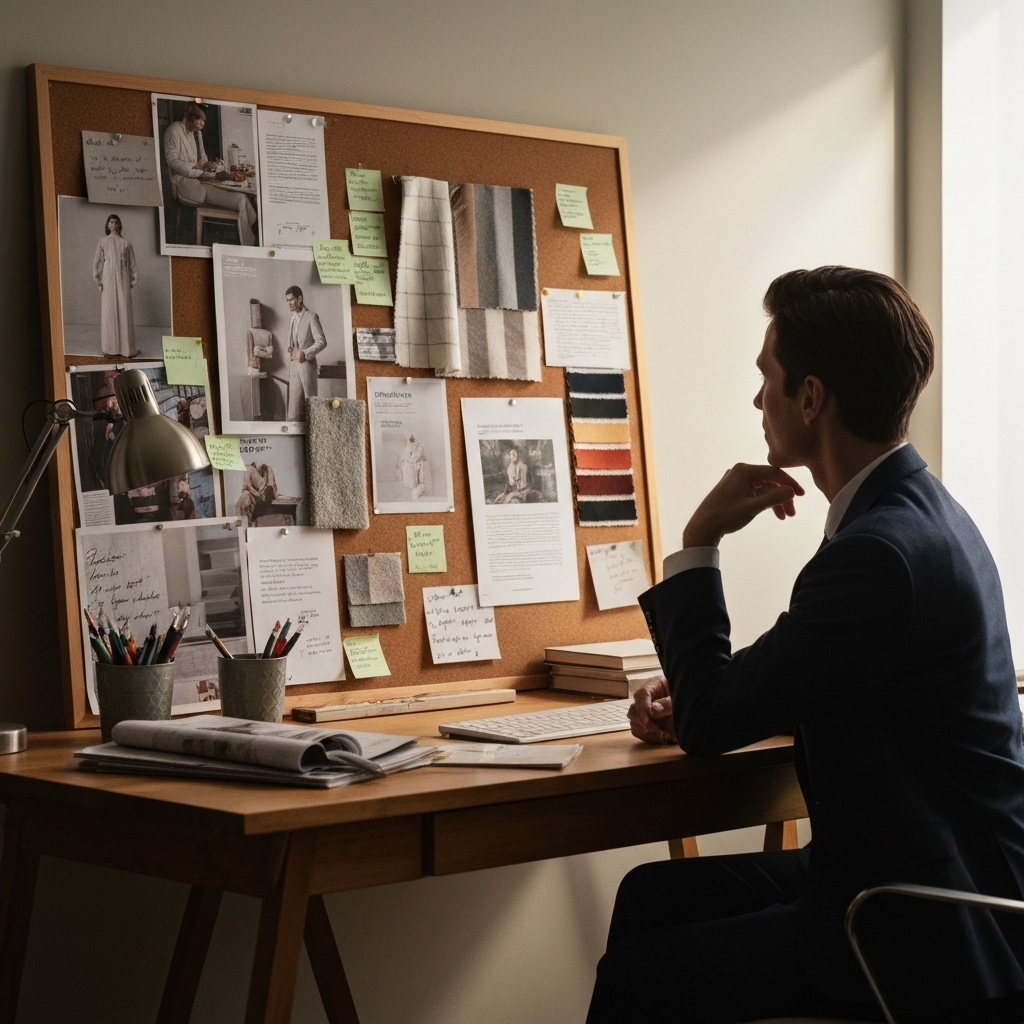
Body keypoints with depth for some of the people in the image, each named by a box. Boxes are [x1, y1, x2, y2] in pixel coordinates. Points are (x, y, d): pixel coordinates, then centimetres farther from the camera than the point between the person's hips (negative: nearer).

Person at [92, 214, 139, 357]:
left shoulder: (125, 243, 5)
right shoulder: (102, 242, 6)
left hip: (123, 280, 0)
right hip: (107, 280, 0)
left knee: (125, 311, -2)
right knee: (108, 312, -1)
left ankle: (126, 347, 0)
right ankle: (110, 347, -1)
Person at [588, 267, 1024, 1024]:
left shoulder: (882, 551, -25)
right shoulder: (921, 512, 7)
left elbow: (710, 724, -17)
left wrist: (699, 541, -9)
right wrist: (695, 699, 6)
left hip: (925, 936, -10)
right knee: (650, 895, 12)